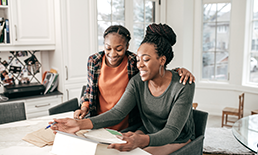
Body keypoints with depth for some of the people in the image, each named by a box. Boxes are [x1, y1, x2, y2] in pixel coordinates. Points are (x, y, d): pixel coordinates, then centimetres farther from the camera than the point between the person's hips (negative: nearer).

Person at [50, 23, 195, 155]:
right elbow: (117, 112, -17)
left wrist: (142, 141, -48)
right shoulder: (137, 82, -9)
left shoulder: (183, 87, -23)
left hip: (177, 141, -3)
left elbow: (172, 131, -27)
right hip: (147, 134, 4)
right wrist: (81, 124, -32)